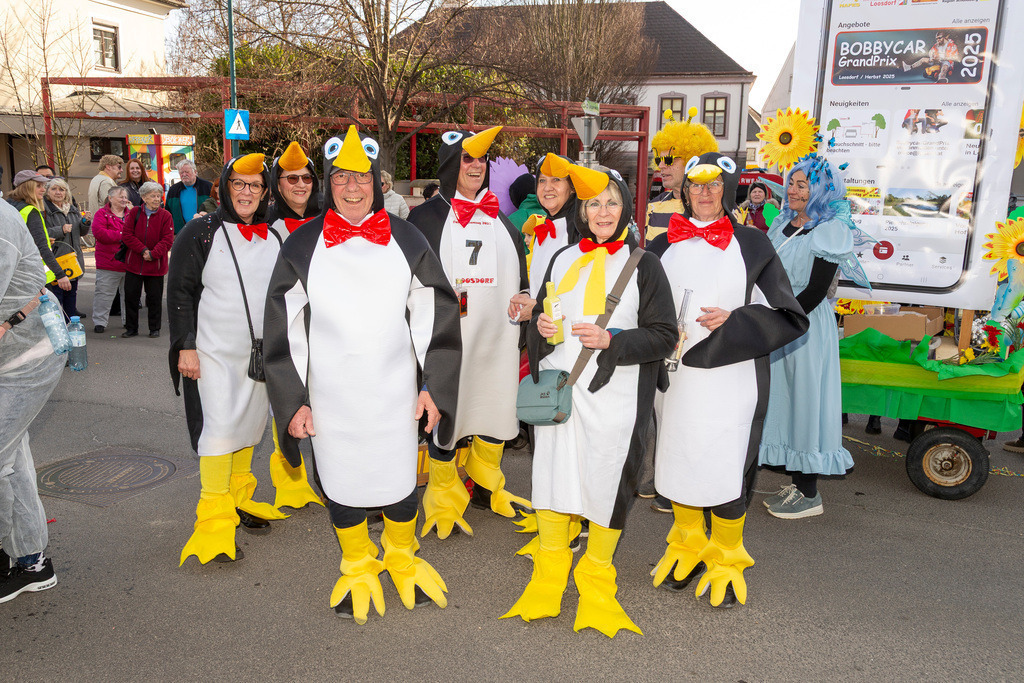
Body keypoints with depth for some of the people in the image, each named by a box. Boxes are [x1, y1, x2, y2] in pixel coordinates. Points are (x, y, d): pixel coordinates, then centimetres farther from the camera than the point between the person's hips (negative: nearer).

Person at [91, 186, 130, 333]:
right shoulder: (102, 214, -1)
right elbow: (99, 232, -15)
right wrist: (120, 235, -17)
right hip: (108, 262, -4)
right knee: (104, 293, 0)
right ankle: (99, 322, 9)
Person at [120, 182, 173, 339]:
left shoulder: (165, 216, -2)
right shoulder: (134, 212, 2)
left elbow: (168, 240, -7)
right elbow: (127, 235, -3)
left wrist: (153, 254, -17)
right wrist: (143, 250, -14)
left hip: (156, 265, -1)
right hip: (134, 263, 2)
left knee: (155, 298, 6)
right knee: (131, 296, 7)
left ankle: (155, 329, 19)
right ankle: (131, 328, 19)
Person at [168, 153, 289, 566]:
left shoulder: (273, 238, 9)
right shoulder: (200, 233, -6)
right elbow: (179, 293, -7)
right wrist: (185, 346, -13)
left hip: (260, 353, 6)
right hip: (213, 352, -5)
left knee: (250, 424, 13)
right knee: (218, 427, -10)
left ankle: (239, 500, 29)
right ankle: (214, 522, -2)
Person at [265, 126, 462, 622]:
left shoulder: (406, 241, 1)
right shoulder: (301, 247, -1)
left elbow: (435, 318, 3)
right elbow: (283, 332, 1)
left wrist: (433, 386, -1)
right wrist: (293, 400, -2)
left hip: (395, 391, 0)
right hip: (330, 393, 0)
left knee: (400, 480, 12)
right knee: (341, 482, 13)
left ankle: (402, 556, 40)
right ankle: (357, 567, 37)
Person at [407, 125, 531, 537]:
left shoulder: (500, 219, 15)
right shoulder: (426, 217, 1)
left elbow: (519, 274, 23)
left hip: (497, 337, 5)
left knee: (497, 406, 12)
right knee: (444, 412, 1)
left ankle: (484, 488, 32)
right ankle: (444, 497, 19)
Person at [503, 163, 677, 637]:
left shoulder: (643, 265, 2)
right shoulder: (563, 260, 13)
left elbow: (663, 335, -3)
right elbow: (540, 321, 20)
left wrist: (611, 340, -16)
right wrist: (540, 327, -3)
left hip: (613, 394, -3)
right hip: (558, 389, 3)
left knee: (606, 481, 1)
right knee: (552, 473, 6)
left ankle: (596, 576, 23)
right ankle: (548, 577, 24)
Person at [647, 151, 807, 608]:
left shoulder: (752, 245, 2)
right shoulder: (663, 247, 10)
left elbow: (789, 317, 0)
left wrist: (734, 322, -14)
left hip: (731, 376, -3)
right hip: (674, 374, 3)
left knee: (726, 466, -1)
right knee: (677, 459, 11)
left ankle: (726, 561, 21)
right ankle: (686, 548, 32)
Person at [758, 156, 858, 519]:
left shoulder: (830, 232, -11)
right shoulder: (783, 224, 12)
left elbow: (816, 291, -16)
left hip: (807, 327, -8)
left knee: (806, 400, -2)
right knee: (784, 399, 12)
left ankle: (809, 495, 9)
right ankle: (798, 483, 24)